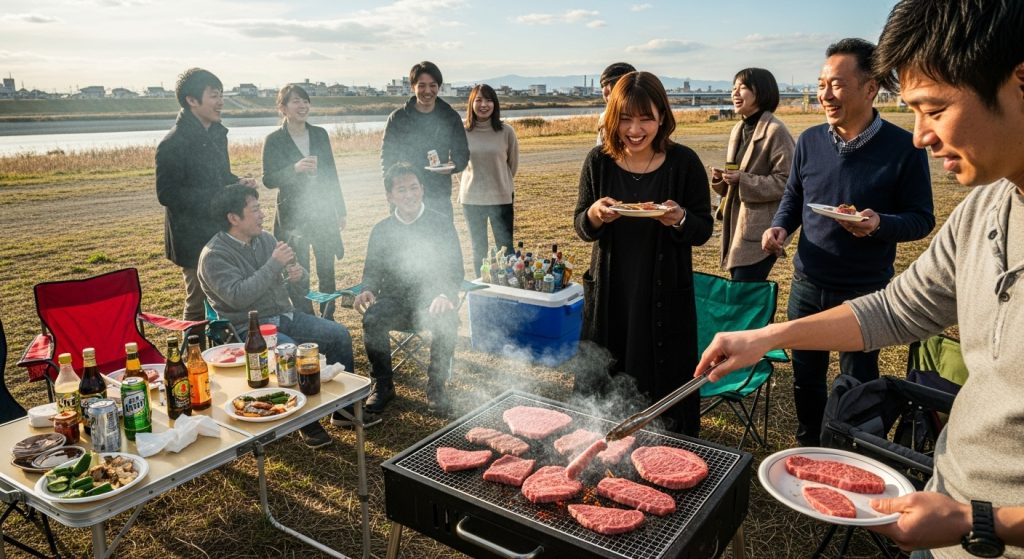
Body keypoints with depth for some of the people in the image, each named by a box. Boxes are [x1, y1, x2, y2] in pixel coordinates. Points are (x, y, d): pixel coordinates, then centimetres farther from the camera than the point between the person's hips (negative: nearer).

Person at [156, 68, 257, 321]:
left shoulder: (216, 134, 10)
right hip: (193, 240, -8)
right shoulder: (174, 143, -16)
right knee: (200, 306, 0)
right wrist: (215, 198, -23)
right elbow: (167, 195, -18)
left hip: (220, 234, 8)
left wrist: (238, 183, 0)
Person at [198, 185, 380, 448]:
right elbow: (239, 296, -27)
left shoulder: (264, 238, 8)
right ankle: (307, 423, -14)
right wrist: (274, 264, -25)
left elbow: (293, 271, 19)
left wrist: (297, 272, -7)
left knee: (339, 335, -6)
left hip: (284, 316, 7)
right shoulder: (214, 255, -13)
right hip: (249, 329, -7)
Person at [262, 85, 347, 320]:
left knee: (327, 270, 7)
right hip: (292, 216, -3)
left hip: (324, 212, 3)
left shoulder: (320, 134, 7)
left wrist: (340, 210, 10)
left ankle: (328, 321, 21)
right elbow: (268, 179, -7)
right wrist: (295, 169, -24)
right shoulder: (274, 140, -4)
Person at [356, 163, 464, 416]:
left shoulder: (442, 224, 1)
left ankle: (436, 387, -11)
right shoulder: (381, 230, 9)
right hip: (394, 300, 2)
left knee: (446, 322, -34)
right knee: (371, 320, -29)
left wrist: (445, 295, -26)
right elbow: (372, 270, 12)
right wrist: (368, 290, -13)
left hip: (431, 301, -2)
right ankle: (383, 385, -6)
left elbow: (455, 270, -5)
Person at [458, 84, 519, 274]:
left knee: (506, 250, 2)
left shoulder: (506, 131, -6)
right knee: (478, 250, 14)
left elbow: (513, 163, 7)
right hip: (471, 200, 2)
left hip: (501, 199, -1)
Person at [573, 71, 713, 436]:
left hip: (666, 296, -2)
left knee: (665, 386, 7)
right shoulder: (598, 161, -2)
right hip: (609, 293, 2)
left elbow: (703, 231, -2)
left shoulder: (683, 162, -7)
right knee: (602, 387, 13)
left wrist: (680, 220, -24)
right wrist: (594, 215, -19)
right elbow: (581, 227, 4)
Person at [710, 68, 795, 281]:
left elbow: (786, 182, -16)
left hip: (760, 231, -8)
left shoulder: (775, 131, -12)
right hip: (737, 224, 8)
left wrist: (743, 180, -20)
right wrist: (721, 178, 2)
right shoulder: (738, 129, 13)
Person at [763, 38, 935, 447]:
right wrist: (780, 227, -8)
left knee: (858, 385, 12)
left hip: (865, 291, -3)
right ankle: (807, 450, 39)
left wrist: (880, 224, -27)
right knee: (805, 378, 17)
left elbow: (922, 219, -7)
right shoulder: (810, 141, -1)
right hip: (807, 285, 4)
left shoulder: (904, 148, -12)